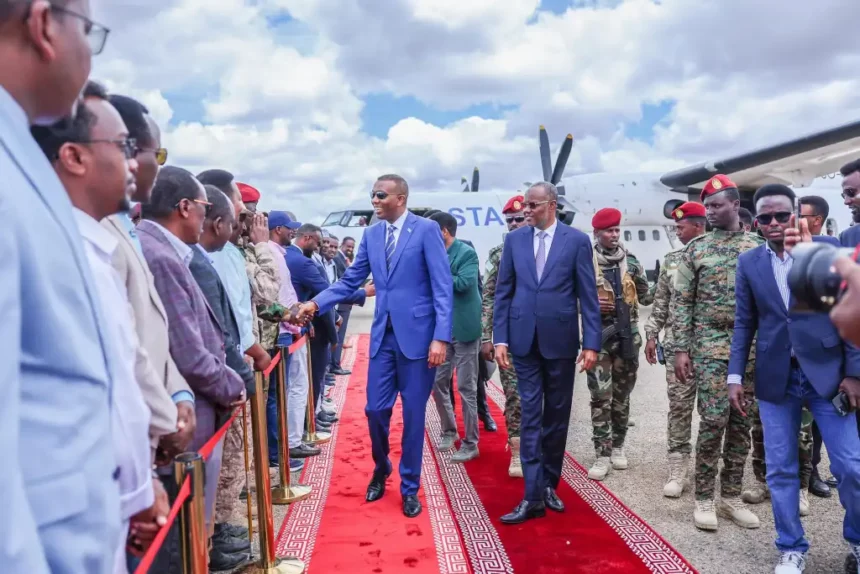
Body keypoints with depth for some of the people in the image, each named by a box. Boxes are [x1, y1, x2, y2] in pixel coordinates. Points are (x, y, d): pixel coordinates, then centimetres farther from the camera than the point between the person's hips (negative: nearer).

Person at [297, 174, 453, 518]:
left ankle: (410, 487, 23)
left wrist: (440, 337, -16)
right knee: (375, 409, 8)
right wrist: (317, 303, -5)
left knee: (413, 413, 6)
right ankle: (381, 470, 36)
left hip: (417, 334, -4)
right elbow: (350, 280, 10)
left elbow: (443, 286, -10)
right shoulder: (371, 235, 9)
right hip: (383, 334, 4)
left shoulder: (427, 230, -7)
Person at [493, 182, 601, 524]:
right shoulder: (514, 239, 5)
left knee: (557, 416, 10)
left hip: (560, 339, -1)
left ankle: (549, 485, 26)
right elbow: (503, 292, 5)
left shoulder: (577, 240, -1)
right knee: (531, 416, 1)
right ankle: (533, 495, 4)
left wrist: (591, 343, -8)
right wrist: (500, 338, -2)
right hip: (524, 340, 1)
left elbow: (588, 296, -3)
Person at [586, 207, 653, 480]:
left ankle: (618, 446, 28)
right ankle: (602, 455, 3)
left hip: (627, 336, 3)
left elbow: (646, 298, 10)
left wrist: (639, 277, -7)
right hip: (598, 337, -3)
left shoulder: (631, 261, 6)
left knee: (622, 395, 13)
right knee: (600, 397, -4)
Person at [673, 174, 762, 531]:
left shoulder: (759, 248, 6)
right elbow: (682, 301, -1)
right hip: (710, 347, -2)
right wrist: (681, 349, -7)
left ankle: (731, 496, 19)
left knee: (741, 423, 7)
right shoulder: (696, 249, 1)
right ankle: (704, 498, 6)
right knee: (714, 421, -7)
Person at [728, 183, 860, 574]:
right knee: (780, 470, 7)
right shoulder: (749, 262, 5)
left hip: (827, 372, -2)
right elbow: (744, 322, 7)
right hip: (774, 378, 2)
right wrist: (735, 376, 2)